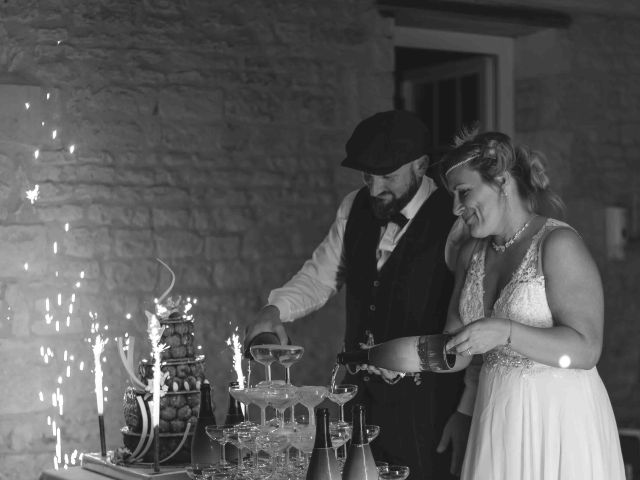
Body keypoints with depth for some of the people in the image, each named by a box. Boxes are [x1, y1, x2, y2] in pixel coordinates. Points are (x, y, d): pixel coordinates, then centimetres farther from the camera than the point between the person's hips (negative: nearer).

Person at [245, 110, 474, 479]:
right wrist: (276, 310, -6)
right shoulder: (355, 209, 4)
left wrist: (466, 412, -13)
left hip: (426, 407, -5)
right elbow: (320, 277, 14)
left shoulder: (455, 222, -14)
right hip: (359, 396, 5)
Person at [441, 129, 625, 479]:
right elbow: (456, 347, 12)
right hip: (497, 420, 6)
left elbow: (586, 349, -19)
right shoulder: (472, 253, 9)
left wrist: (505, 332, -28)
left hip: (559, 421, -6)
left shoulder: (558, 244, -12)